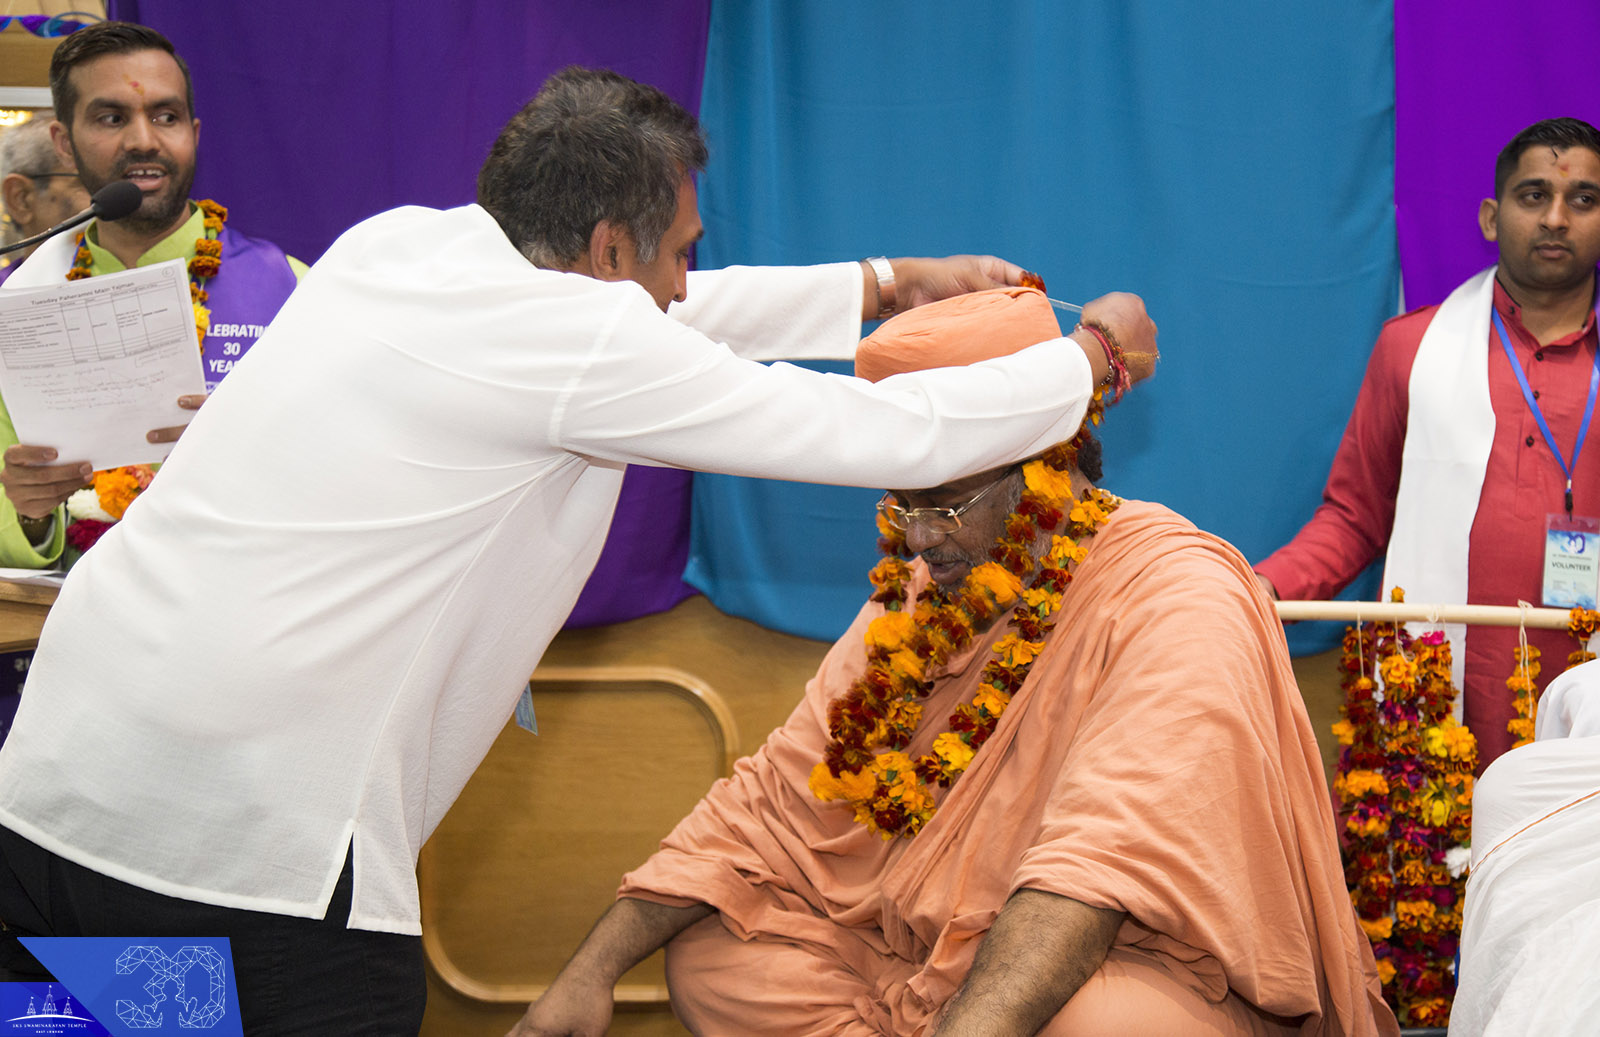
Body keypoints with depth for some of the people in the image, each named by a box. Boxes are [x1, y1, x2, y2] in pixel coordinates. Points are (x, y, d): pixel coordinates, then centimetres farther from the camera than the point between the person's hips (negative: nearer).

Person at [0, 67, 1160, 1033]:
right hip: (246, 836, -8)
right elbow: (885, 433, -4)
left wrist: (889, 283, 34)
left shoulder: (399, 245, 12)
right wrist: (1089, 357, 13)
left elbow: (678, 317, 27)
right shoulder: (575, 339, -11)